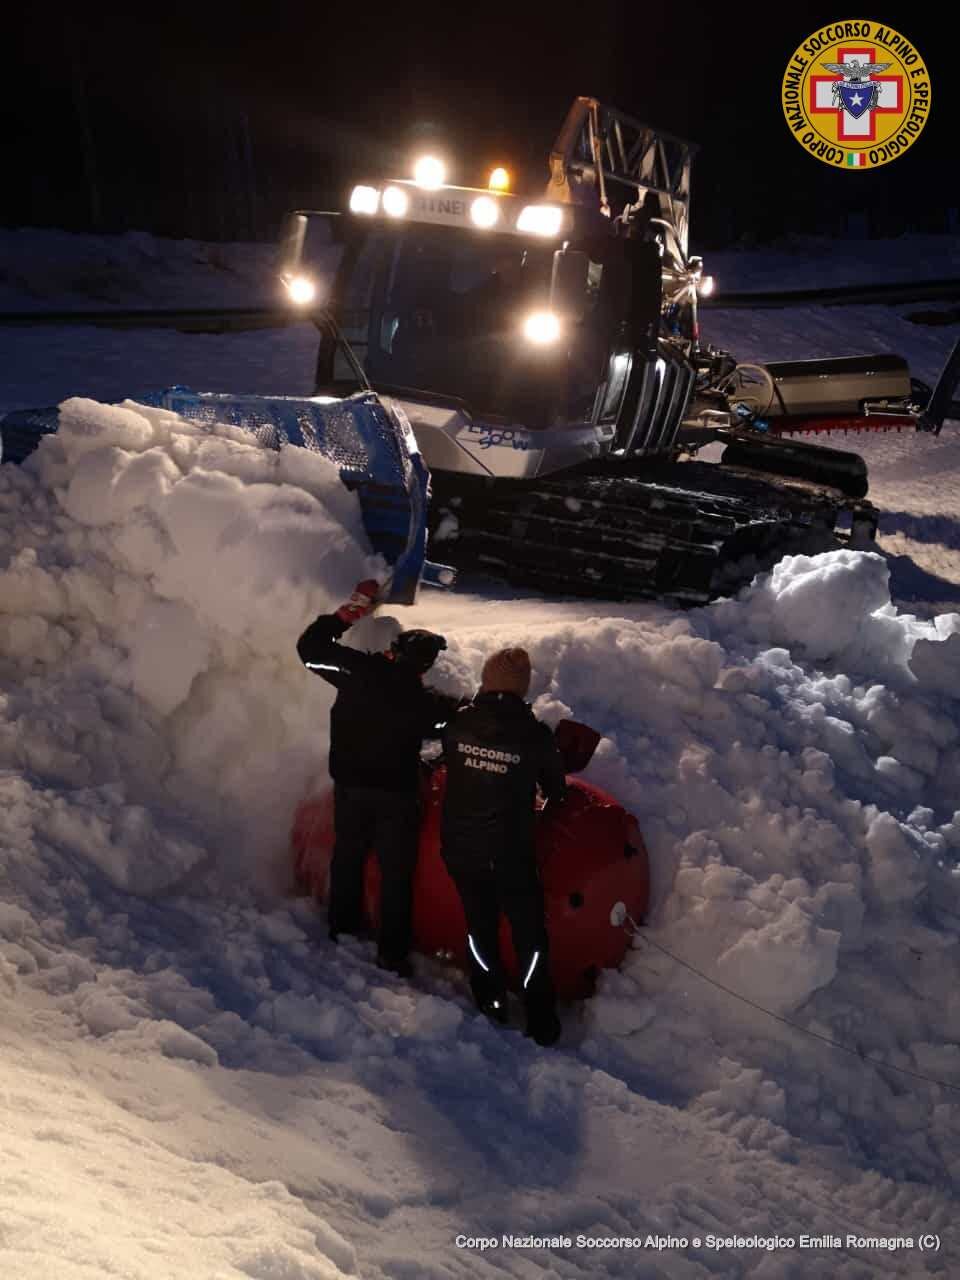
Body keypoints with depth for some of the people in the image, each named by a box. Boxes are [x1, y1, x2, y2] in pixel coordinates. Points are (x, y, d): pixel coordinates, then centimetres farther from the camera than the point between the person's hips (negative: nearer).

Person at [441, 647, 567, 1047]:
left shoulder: (458, 723, -8)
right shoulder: (535, 735, -16)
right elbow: (555, 788, 0)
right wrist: (550, 799, 23)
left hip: (461, 848, 3)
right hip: (512, 852, -3)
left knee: (479, 925, 20)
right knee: (529, 932, 9)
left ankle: (490, 1001, 29)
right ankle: (541, 1021, 11)